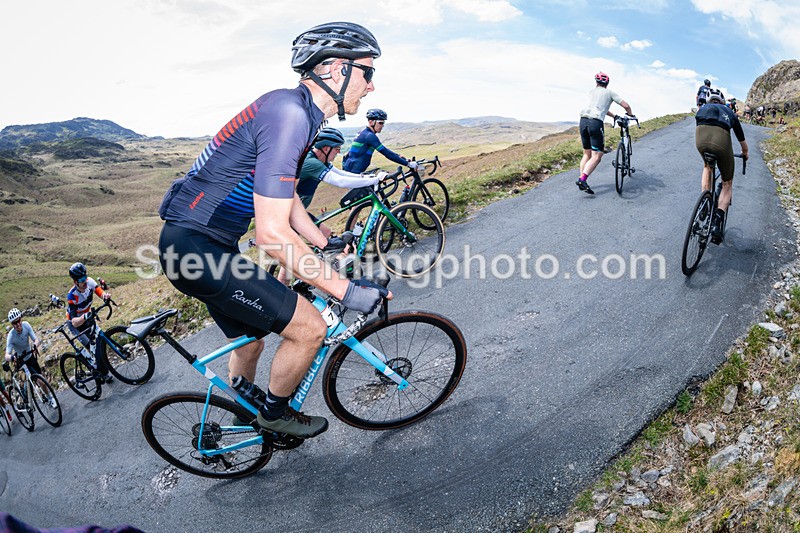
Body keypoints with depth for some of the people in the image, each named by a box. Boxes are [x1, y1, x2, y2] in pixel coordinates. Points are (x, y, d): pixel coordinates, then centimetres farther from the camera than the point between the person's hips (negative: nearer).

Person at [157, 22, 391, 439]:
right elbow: (272, 234, -28)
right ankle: (275, 413, 19)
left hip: (196, 245, 10)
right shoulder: (289, 112, -24)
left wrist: (327, 244, 25)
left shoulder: (296, 111, 10)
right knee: (310, 328, -7)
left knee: (250, 340, 25)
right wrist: (345, 290, -23)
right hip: (196, 248, -10)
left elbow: (282, 198, 21)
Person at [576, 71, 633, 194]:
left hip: (583, 121, 5)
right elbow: (626, 106, 9)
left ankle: (582, 181, 9)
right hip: (595, 123, -5)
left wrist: (614, 116, 44)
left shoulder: (591, 91, 24)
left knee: (587, 154, 15)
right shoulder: (610, 92, 12)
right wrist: (630, 115, 29)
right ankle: (582, 179, -24)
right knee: (596, 156, -5)